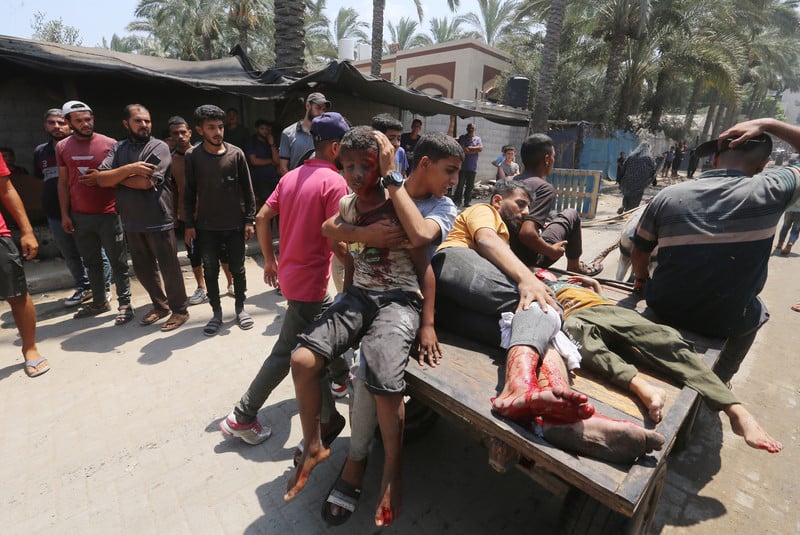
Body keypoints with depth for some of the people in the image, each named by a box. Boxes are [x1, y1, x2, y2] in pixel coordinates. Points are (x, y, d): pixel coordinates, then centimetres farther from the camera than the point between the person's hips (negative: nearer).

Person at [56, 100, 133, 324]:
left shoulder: (109, 144, -5)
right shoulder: (62, 147, 7)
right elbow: (63, 182, 10)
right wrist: (64, 214, 6)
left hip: (108, 214, -4)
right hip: (80, 216, 4)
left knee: (118, 263, 1)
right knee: (91, 263, 13)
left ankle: (124, 304, 10)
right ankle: (99, 302, 26)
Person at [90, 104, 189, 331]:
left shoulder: (159, 147, -5)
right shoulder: (117, 148, 10)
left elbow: (145, 182, -15)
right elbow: (102, 179, -3)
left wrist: (114, 177, -3)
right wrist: (130, 168, -17)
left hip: (158, 221, -5)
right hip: (132, 222, 6)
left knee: (169, 268, 1)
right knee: (143, 268, 14)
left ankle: (179, 310, 16)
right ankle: (160, 305, 32)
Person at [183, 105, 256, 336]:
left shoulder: (236, 153, -2)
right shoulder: (192, 156, -1)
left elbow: (247, 189, 1)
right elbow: (189, 193, 3)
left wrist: (249, 220, -3)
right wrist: (189, 224, 1)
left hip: (235, 224, 0)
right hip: (206, 226, 1)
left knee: (238, 269, 9)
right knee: (210, 271, 8)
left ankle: (240, 308, 27)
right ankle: (216, 312, 23)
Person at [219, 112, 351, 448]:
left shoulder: (291, 176, 9)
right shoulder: (334, 182, -14)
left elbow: (262, 218, 9)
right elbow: (335, 239, -22)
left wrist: (270, 261, 16)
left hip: (289, 272, 9)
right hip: (309, 280, -9)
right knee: (286, 353, 6)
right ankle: (243, 418, 21)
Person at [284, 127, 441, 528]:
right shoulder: (345, 206, 9)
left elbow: (423, 267, -7)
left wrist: (428, 325, -12)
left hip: (400, 299, -5)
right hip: (358, 295, 5)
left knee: (382, 379, -27)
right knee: (302, 360, -12)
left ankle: (392, 472, 3)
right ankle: (313, 446, 14)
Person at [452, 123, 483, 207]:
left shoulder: (478, 139, 15)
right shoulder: (462, 137, 7)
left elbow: (480, 148, -2)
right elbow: (461, 149, -8)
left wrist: (469, 148, -6)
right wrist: (474, 150, -6)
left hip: (472, 167, 3)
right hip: (462, 166, -3)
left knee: (470, 185, 4)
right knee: (460, 184, -6)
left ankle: (467, 202, 11)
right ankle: (457, 201, -3)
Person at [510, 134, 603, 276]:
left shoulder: (514, 180, 5)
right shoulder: (545, 188, -18)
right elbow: (526, 233, -32)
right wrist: (552, 251, -15)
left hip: (509, 250, 7)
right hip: (529, 259, -7)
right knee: (571, 214, 11)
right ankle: (574, 266, 28)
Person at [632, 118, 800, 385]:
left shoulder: (667, 196, -11)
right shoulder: (769, 192, -13)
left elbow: (639, 253, -2)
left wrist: (640, 281, 18)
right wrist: (769, 124, 1)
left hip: (665, 310, 1)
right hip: (724, 321, 0)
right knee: (756, 312, 34)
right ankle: (718, 381, 44)